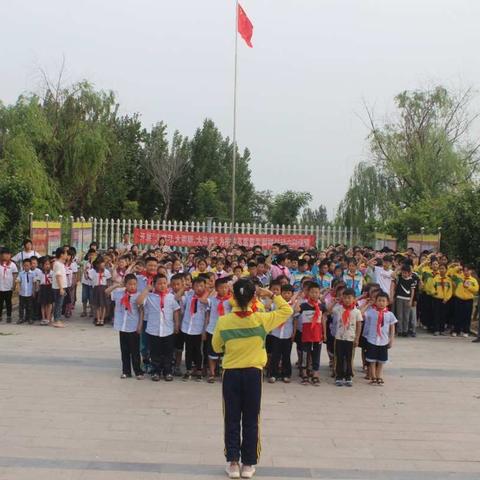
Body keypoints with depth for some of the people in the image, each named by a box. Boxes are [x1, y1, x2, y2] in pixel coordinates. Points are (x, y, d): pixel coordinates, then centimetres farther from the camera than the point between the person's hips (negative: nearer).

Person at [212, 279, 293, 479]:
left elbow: (217, 347, 6)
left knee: (232, 420, 10)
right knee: (250, 421, 9)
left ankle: (233, 462, 11)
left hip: (231, 374, 0)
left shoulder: (223, 322, -9)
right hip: (253, 374, 0)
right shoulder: (261, 319, -11)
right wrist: (272, 295, 5)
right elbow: (287, 310, 3)